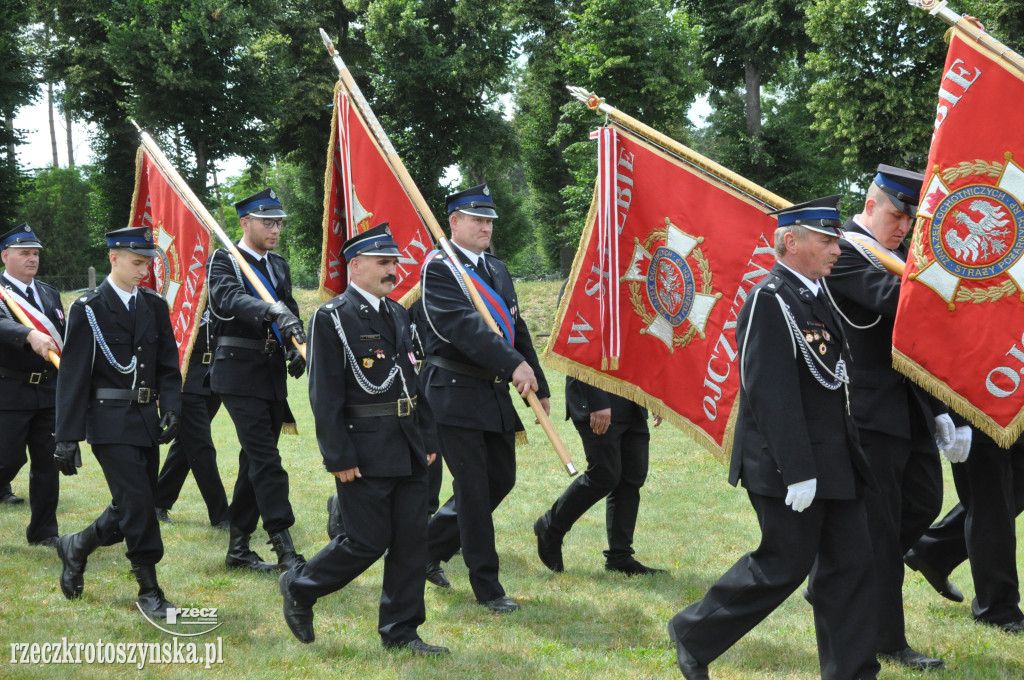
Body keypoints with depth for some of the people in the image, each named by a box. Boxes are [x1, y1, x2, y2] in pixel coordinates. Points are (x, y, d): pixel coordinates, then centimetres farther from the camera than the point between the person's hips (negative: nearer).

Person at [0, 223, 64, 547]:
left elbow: (65, 338, 16)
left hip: (49, 390, 6)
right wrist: (31, 336, -45)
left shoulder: (49, 294, 15)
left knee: (47, 460, 6)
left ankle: (43, 531, 14)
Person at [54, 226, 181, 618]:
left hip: (146, 420, 6)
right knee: (137, 504, -9)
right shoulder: (88, 309, -5)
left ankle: (76, 547, 33)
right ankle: (149, 591, 0)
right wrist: (67, 439, -10)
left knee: (132, 509, 9)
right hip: (110, 421, -6)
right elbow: (72, 376, -7)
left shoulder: (154, 306, 11)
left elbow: (168, 366, 13)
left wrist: (171, 408, -6)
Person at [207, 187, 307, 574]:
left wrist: (298, 348, -3)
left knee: (255, 461, 11)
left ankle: (238, 547, 20)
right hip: (240, 372, -7)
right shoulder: (224, 261, -6)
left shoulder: (279, 266, 16)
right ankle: (286, 552, -15)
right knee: (266, 460, -13)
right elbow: (231, 298, -26)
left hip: (273, 375, 8)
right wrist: (271, 311, -44)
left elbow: (290, 312, 18)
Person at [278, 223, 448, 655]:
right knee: (367, 542, -4)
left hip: (408, 452, 7)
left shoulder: (398, 314, 15)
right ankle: (300, 587, 20)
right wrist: (339, 458, -16)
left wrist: (427, 440, 15)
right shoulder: (332, 319, -9)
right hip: (366, 453, -7)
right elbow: (325, 396, -13)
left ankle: (401, 631, 15)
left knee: (411, 539, 6)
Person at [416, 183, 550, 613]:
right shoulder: (439, 269, -10)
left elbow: (516, 330, 19)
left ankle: (430, 547, 28)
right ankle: (487, 588, 4)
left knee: (501, 478, 12)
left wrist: (539, 388, 17)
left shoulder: (497, 270, 16)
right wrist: (514, 365, -31)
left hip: (496, 393, 8)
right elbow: (465, 327, -24)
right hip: (456, 394, -8)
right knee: (473, 489, -4)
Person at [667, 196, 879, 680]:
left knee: (850, 562, 8)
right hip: (789, 465, -9)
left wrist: (849, 456, 20)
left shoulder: (816, 297, 13)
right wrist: (797, 473, -24)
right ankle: (694, 635, 16)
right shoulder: (770, 301, -17)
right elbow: (773, 394, -23)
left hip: (832, 464, 9)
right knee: (784, 565, -1)